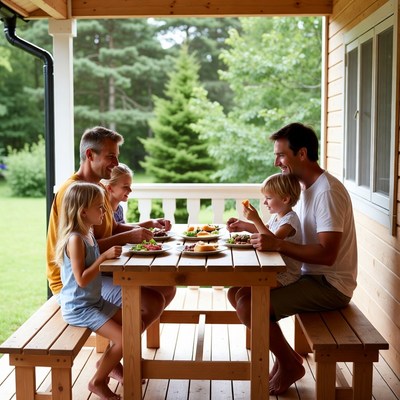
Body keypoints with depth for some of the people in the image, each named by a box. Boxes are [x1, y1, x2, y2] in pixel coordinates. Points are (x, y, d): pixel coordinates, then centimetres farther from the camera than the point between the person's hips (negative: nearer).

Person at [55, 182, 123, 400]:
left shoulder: (88, 233, 4)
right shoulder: (75, 239, -24)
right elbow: (82, 280, -27)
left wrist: (110, 253, 5)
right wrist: (104, 256, -27)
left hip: (94, 300, 10)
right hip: (79, 308, -10)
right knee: (124, 339, -14)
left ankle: (107, 361, 34)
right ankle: (98, 381, 7)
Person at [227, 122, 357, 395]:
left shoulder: (328, 191, -21)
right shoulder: (308, 188, 10)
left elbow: (326, 254, -27)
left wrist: (276, 244, -30)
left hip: (330, 285, -10)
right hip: (312, 276, 10)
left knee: (249, 307, -21)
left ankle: (289, 364, 3)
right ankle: (284, 357, 14)